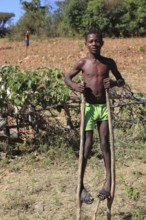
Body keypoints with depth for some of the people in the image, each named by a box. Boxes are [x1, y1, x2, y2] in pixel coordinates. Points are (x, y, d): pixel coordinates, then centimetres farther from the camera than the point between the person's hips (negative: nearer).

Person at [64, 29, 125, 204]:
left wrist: (114, 83, -11)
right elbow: (67, 77, 9)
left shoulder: (109, 63, 3)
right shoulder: (82, 63, -2)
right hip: (89, 107, -2)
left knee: (105, 144, 3)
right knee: (87, 145, -1)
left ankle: (108, 181, 11)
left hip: (104, 107, 2)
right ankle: (80, 185, 9)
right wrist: (75, 87, -13)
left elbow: (121, 80, 13)